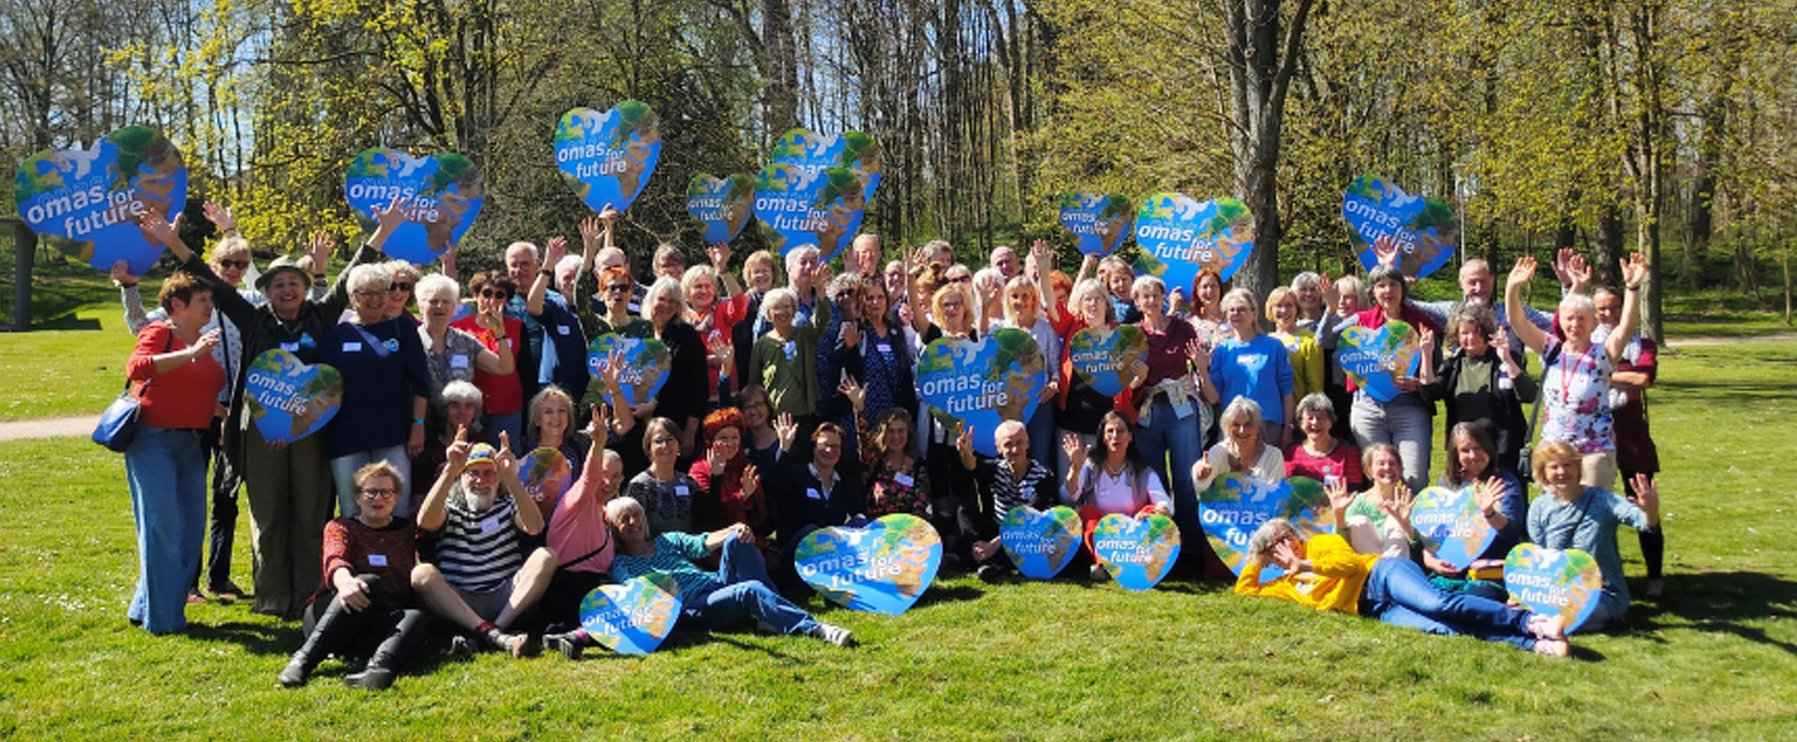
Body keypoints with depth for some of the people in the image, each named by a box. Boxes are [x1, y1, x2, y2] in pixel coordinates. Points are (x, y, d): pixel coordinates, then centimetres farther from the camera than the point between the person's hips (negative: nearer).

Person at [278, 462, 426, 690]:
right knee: (369, 583, -35)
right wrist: (344, 582, -35)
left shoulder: (407, 531, 29)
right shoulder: (341, 527, 11)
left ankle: (379, 668, -67)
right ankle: (303, 659, -47)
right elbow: (334, 560, -11)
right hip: (326, 617, -2)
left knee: (415, 617, -33)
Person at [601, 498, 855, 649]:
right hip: (693, 607, -6)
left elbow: (700, 544, 12)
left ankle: (771, 614, -21)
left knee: (737, 541, -19)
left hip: (717, 583, 6)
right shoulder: (621, 564, 13)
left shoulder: (667, 540, 27)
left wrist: (734, 530, -6)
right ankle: (814, 629, -44)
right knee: (751, 590, -33)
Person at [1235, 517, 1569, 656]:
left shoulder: (1321, 544, 13)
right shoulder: (1287, 586, 26)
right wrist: (1255, 560, 21)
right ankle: (1537, 645, -38)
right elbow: (1244, 590, 28)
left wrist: (1307, 564, -2)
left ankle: (1532, 621, -37)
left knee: (1438, 604, -34)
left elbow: (1351, 563, -2)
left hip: (1384, 574, -3)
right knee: (1440, 629, -25)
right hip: (1377, 610, 3)